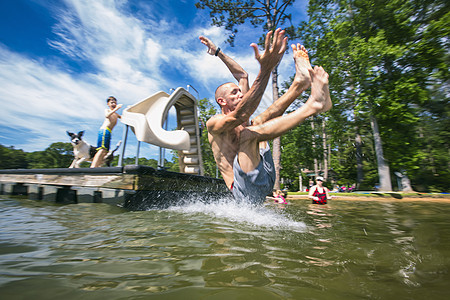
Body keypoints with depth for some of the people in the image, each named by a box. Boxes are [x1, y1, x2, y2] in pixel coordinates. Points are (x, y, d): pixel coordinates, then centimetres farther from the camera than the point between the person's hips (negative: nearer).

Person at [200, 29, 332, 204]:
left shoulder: (244, 122, 17)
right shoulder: (213, 123, -2)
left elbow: (242, 75, 25)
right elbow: (241, 114, -28)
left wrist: (217, 52, 30)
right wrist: (265, 69, -35)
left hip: (266, 181, 7)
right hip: (244, 189, -7)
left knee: (259, 121, 3)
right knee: (248, 132, -27)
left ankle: (299, 84, -18)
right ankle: (314, 104, -28)